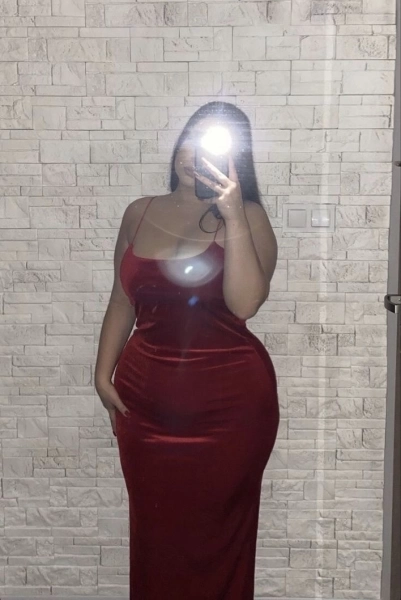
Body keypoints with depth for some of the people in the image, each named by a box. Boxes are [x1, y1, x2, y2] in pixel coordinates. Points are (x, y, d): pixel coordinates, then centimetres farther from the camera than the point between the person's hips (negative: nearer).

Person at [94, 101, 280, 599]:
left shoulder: (248, 218, -7)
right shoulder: (139, 214, 5)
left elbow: (245, 303, -21)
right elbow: (122, 301, 10)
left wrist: (233, 217, -24)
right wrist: (103, 374, 4)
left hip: (228, 403, -3)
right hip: (145, 402, 4)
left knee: (215, 538, 11)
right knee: (153, 532, 15)